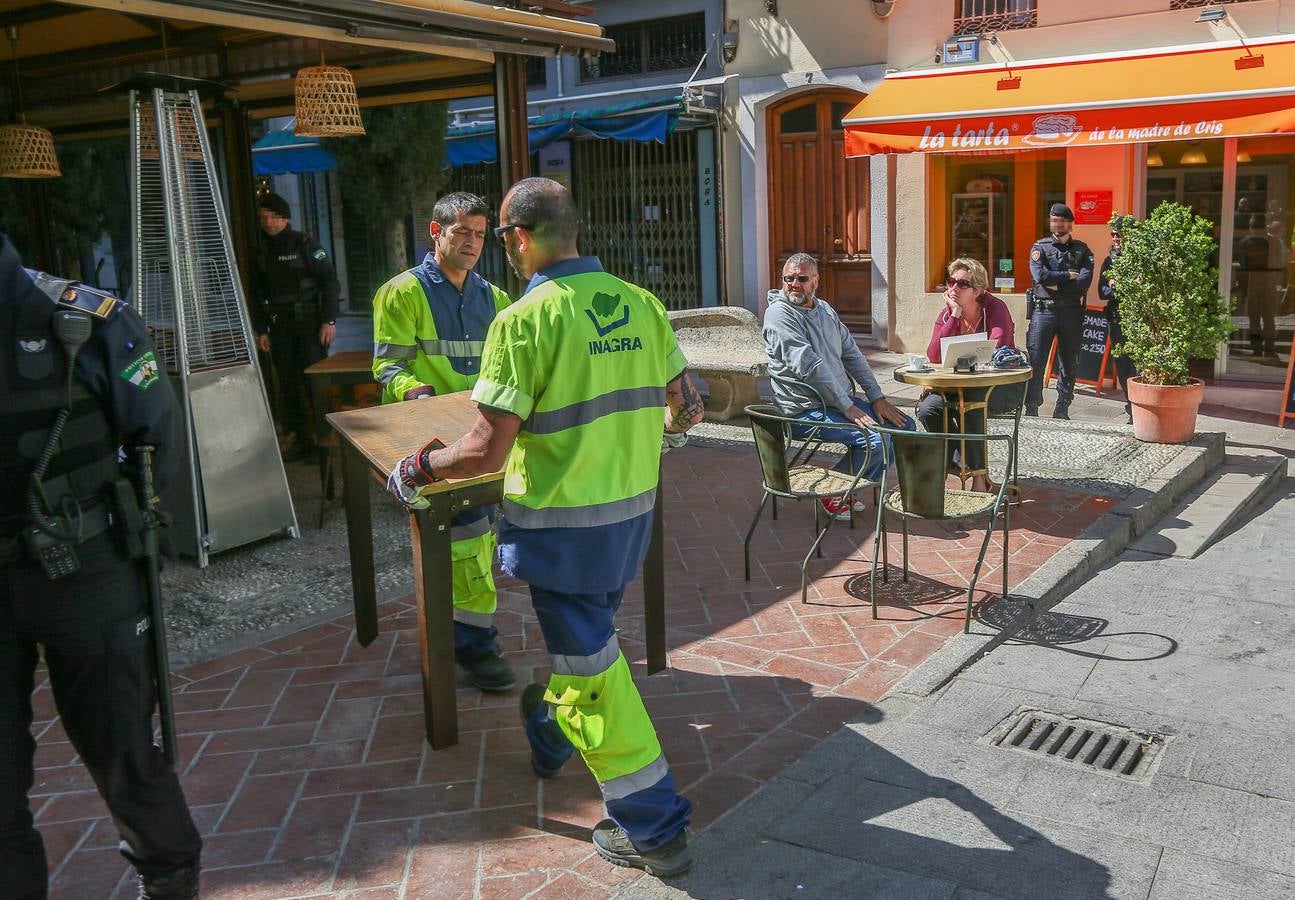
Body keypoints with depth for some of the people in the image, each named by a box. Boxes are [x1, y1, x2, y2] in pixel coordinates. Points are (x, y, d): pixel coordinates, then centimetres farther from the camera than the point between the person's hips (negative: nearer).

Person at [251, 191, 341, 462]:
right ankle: (301, 439, 13)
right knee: (287, 383, 5)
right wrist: (261, 330, 13)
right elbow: (258, 294, 19)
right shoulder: (262, 252, 13)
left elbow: (330, 281, -6)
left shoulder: (304, 243, -3)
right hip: (279, 326, 6)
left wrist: (329, 320, -13)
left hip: (308, 323, -5)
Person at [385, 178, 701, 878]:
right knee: (585, 638, 28)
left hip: (563, 524, -7)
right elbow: (686, 407, 6)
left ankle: (654, 829, 15)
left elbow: (486, 450, -21)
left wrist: (415, 470, -4)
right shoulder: (641, 304, 0)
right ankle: (551, 735, 54)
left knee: (590, 664, 6)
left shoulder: (525, 321, -19)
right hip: (633, 511, 7)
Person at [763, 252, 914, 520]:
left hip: (843, 399, 9)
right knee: (875, 440, -25)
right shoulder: (779, 313, -13)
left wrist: (877, 398, 4)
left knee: (904, 426, 3)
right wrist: (848, 408, -21)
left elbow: (852, 354, 14)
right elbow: (809, 366, -20)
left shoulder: (824, 309, 14)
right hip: (807, 411, -9)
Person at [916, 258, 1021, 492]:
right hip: (961, 386, 5)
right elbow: (934, 356, -15)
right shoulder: (947, 314, 1)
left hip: (1004, 385, -5)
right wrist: (954, 316, -18)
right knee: (927, 409, -19)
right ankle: (961, 464, -2)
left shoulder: (995, 308, -13)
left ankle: (978, 476, -22)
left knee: (969, 401, -35)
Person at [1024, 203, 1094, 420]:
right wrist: (1069, 276, -8)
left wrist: (1056, 284, -12)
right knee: (1035, 361, -7)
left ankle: (1062, 410, 16)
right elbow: (1040, 276, -12)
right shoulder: (1040, 247, 5)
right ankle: (1031, 408, -1)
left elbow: (1085, 281, -7)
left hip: (1071, 312, 2)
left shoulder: (1082, 250, 10)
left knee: (1069, 363, 7)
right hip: (1043, 311, -2)